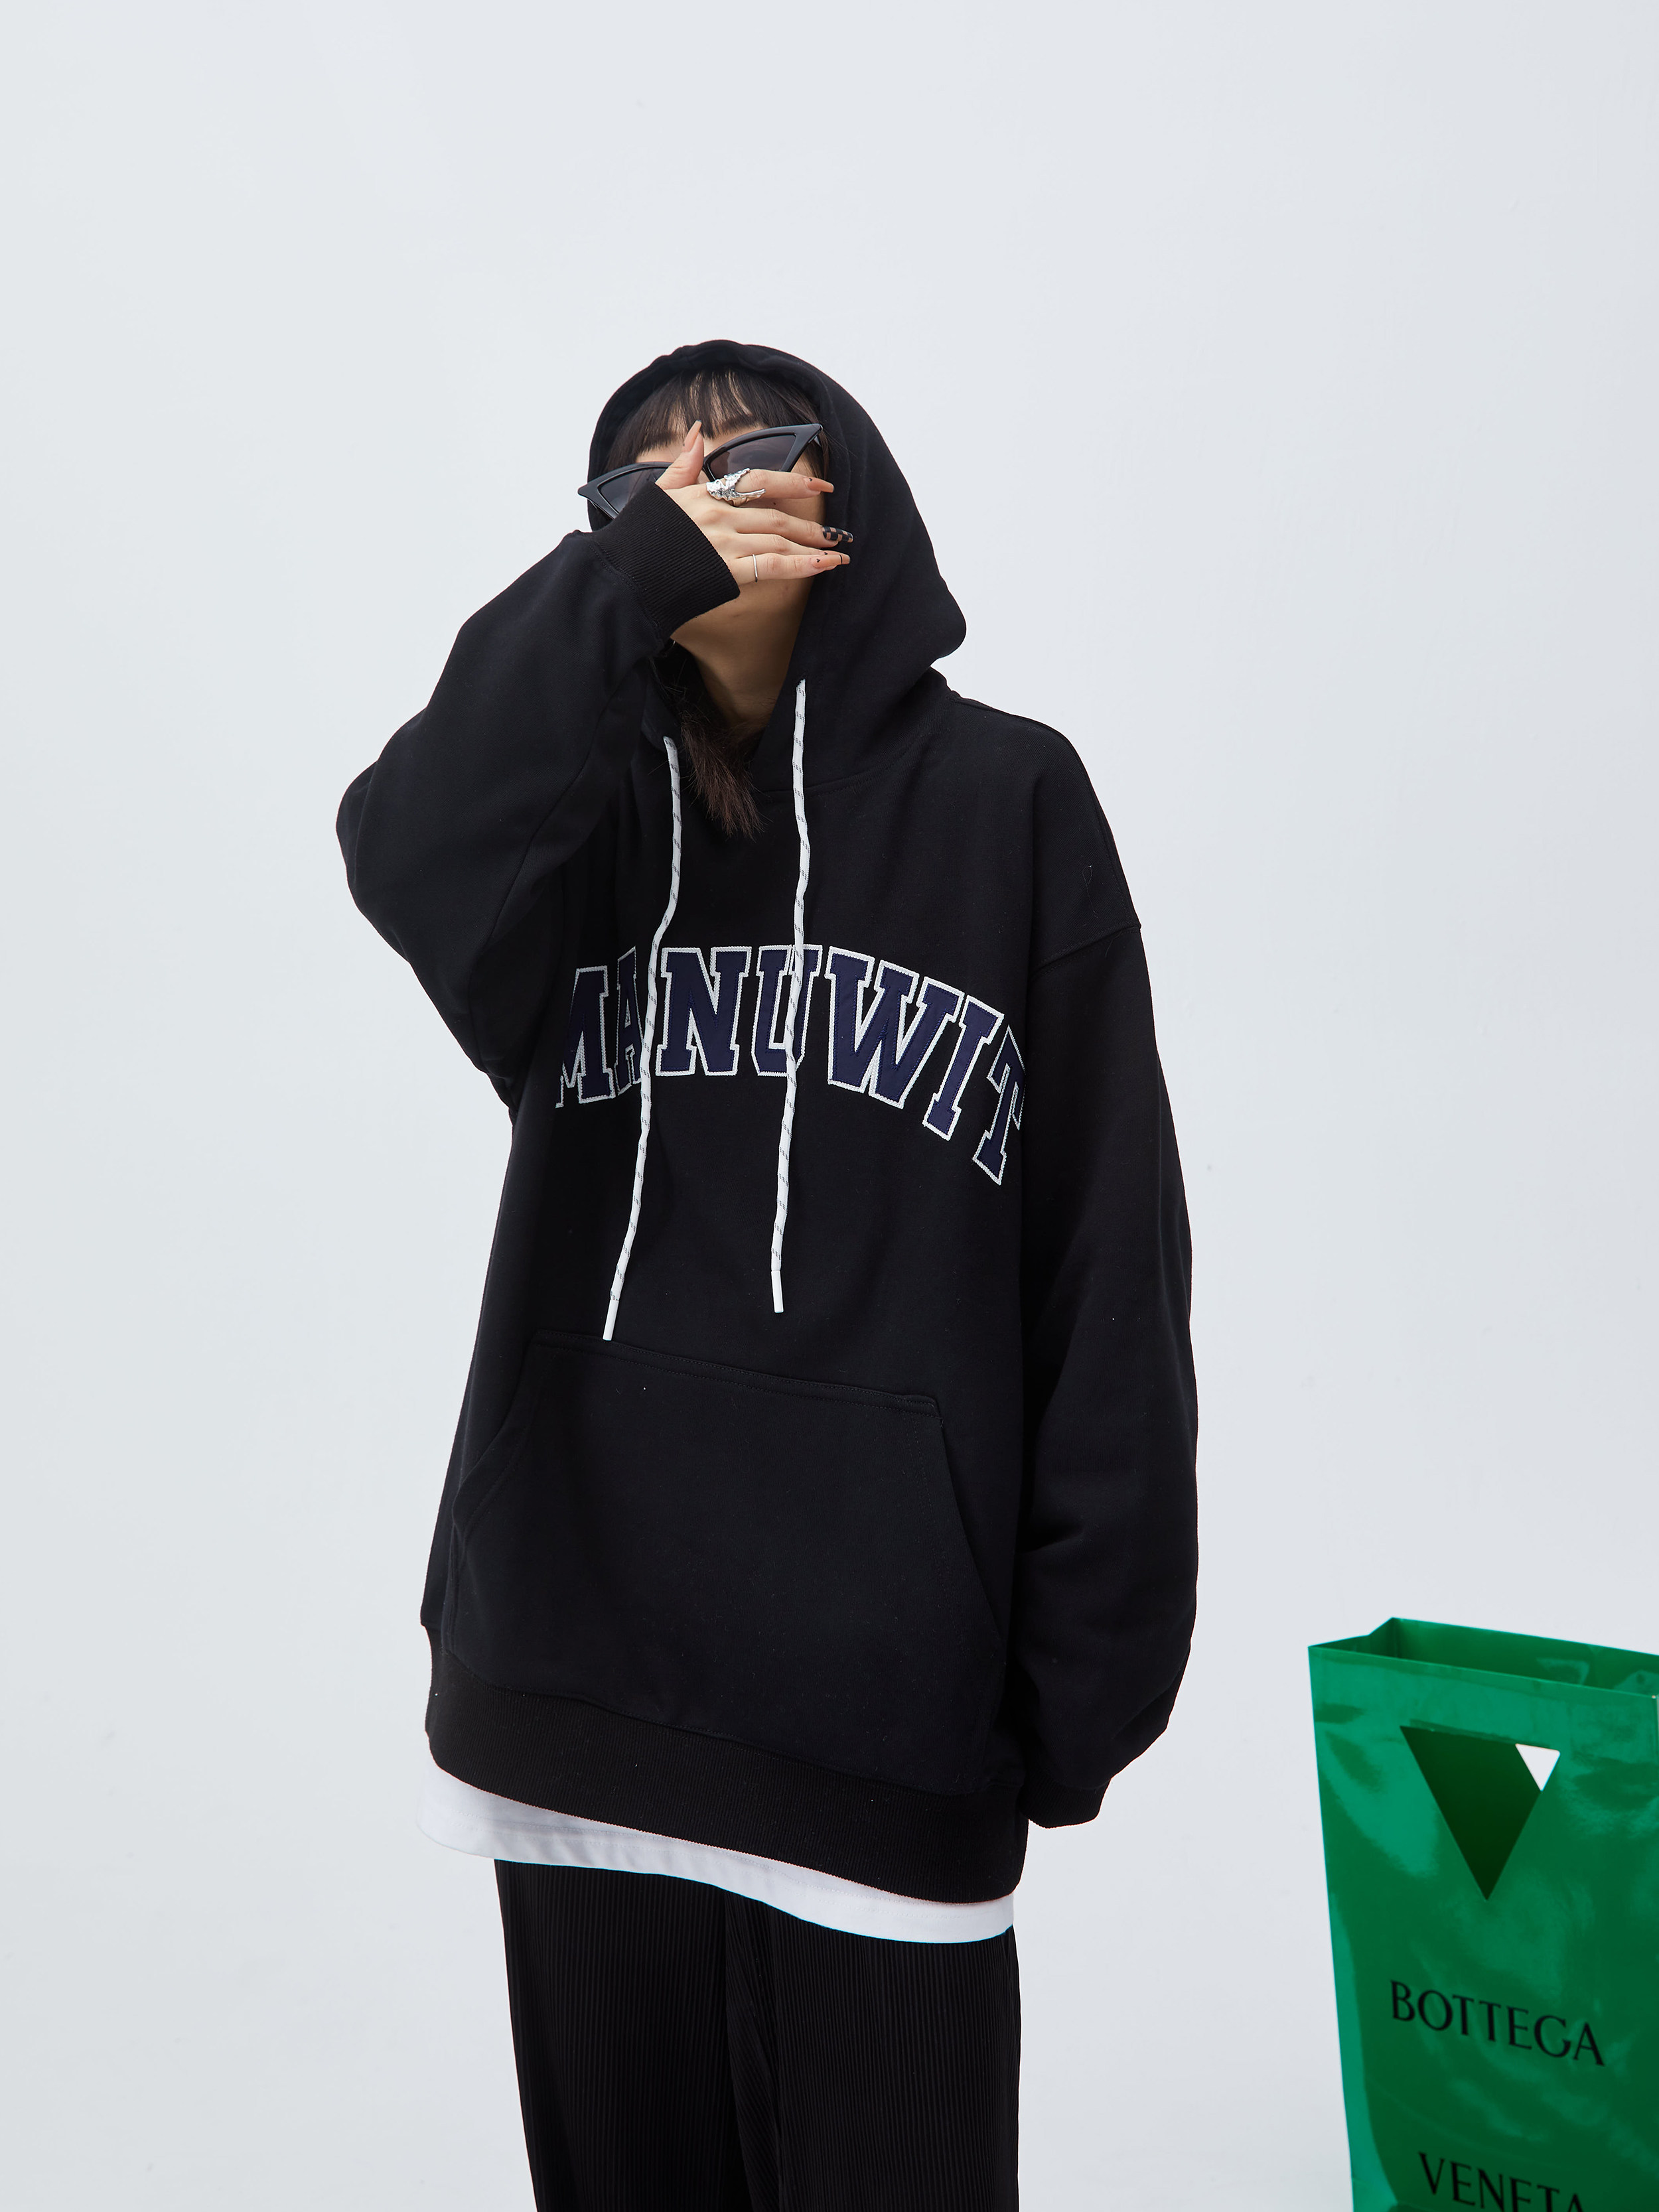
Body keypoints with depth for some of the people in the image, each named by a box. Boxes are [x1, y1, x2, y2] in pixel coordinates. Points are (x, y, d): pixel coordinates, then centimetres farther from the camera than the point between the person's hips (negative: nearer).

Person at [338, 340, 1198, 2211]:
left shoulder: (1005, 799, 1)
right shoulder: (588, 810, 9)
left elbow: (1110, 1249, -2)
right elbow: (407, 857, -16)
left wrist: (1091, 1662, -4)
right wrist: (630, 576, -15)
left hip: (880, 1690, -3)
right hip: (575, 1653, 3)